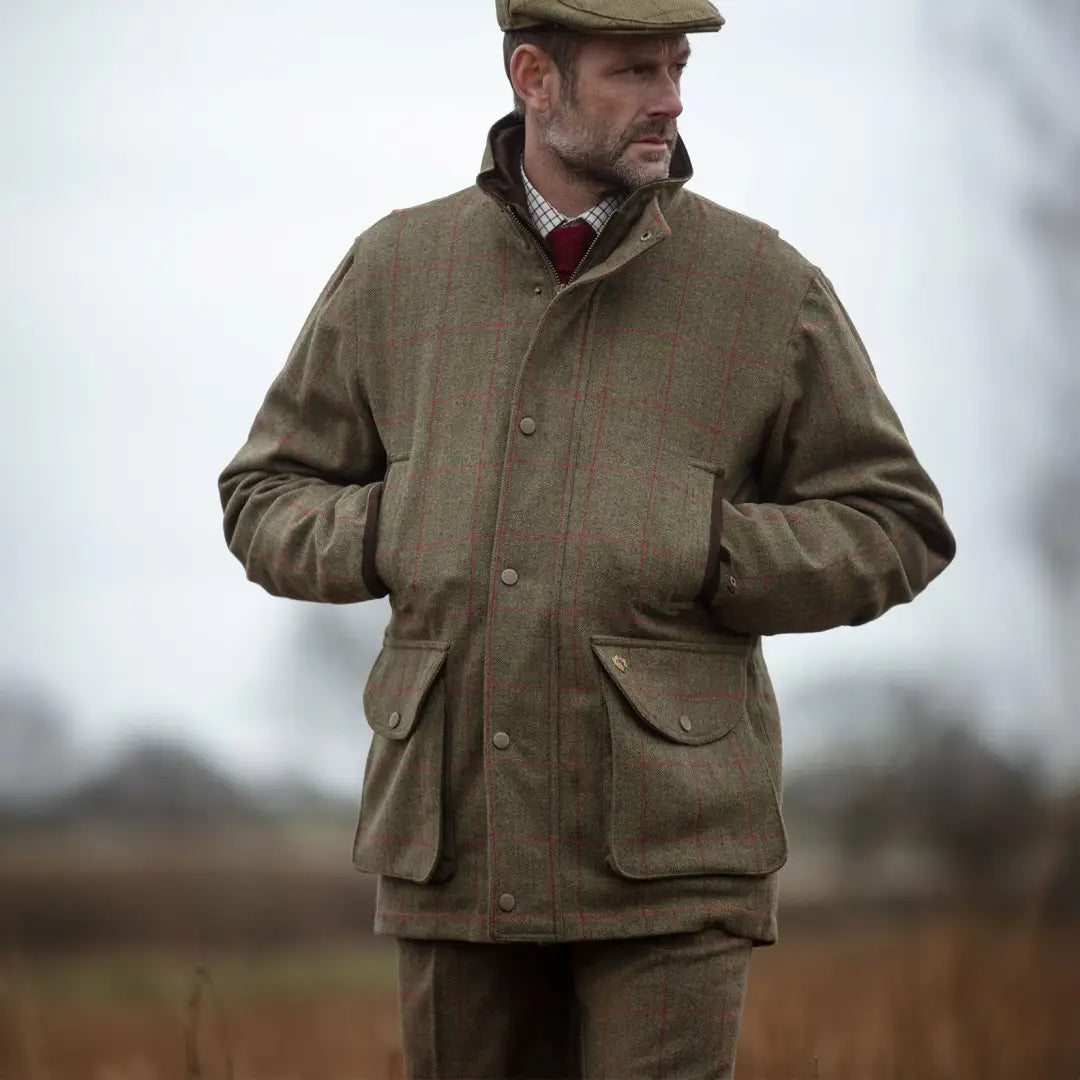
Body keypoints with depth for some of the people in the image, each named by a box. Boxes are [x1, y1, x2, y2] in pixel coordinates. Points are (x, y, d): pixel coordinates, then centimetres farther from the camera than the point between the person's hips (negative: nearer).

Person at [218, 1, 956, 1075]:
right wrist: (394, 536, -5)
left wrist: (701, 551, -11)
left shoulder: (766, 287, 0)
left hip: (670, 843, -3)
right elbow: (266, 502, 15)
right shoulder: (394, 271, 7)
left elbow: (896, 529, 4)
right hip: (458, 835, 3)